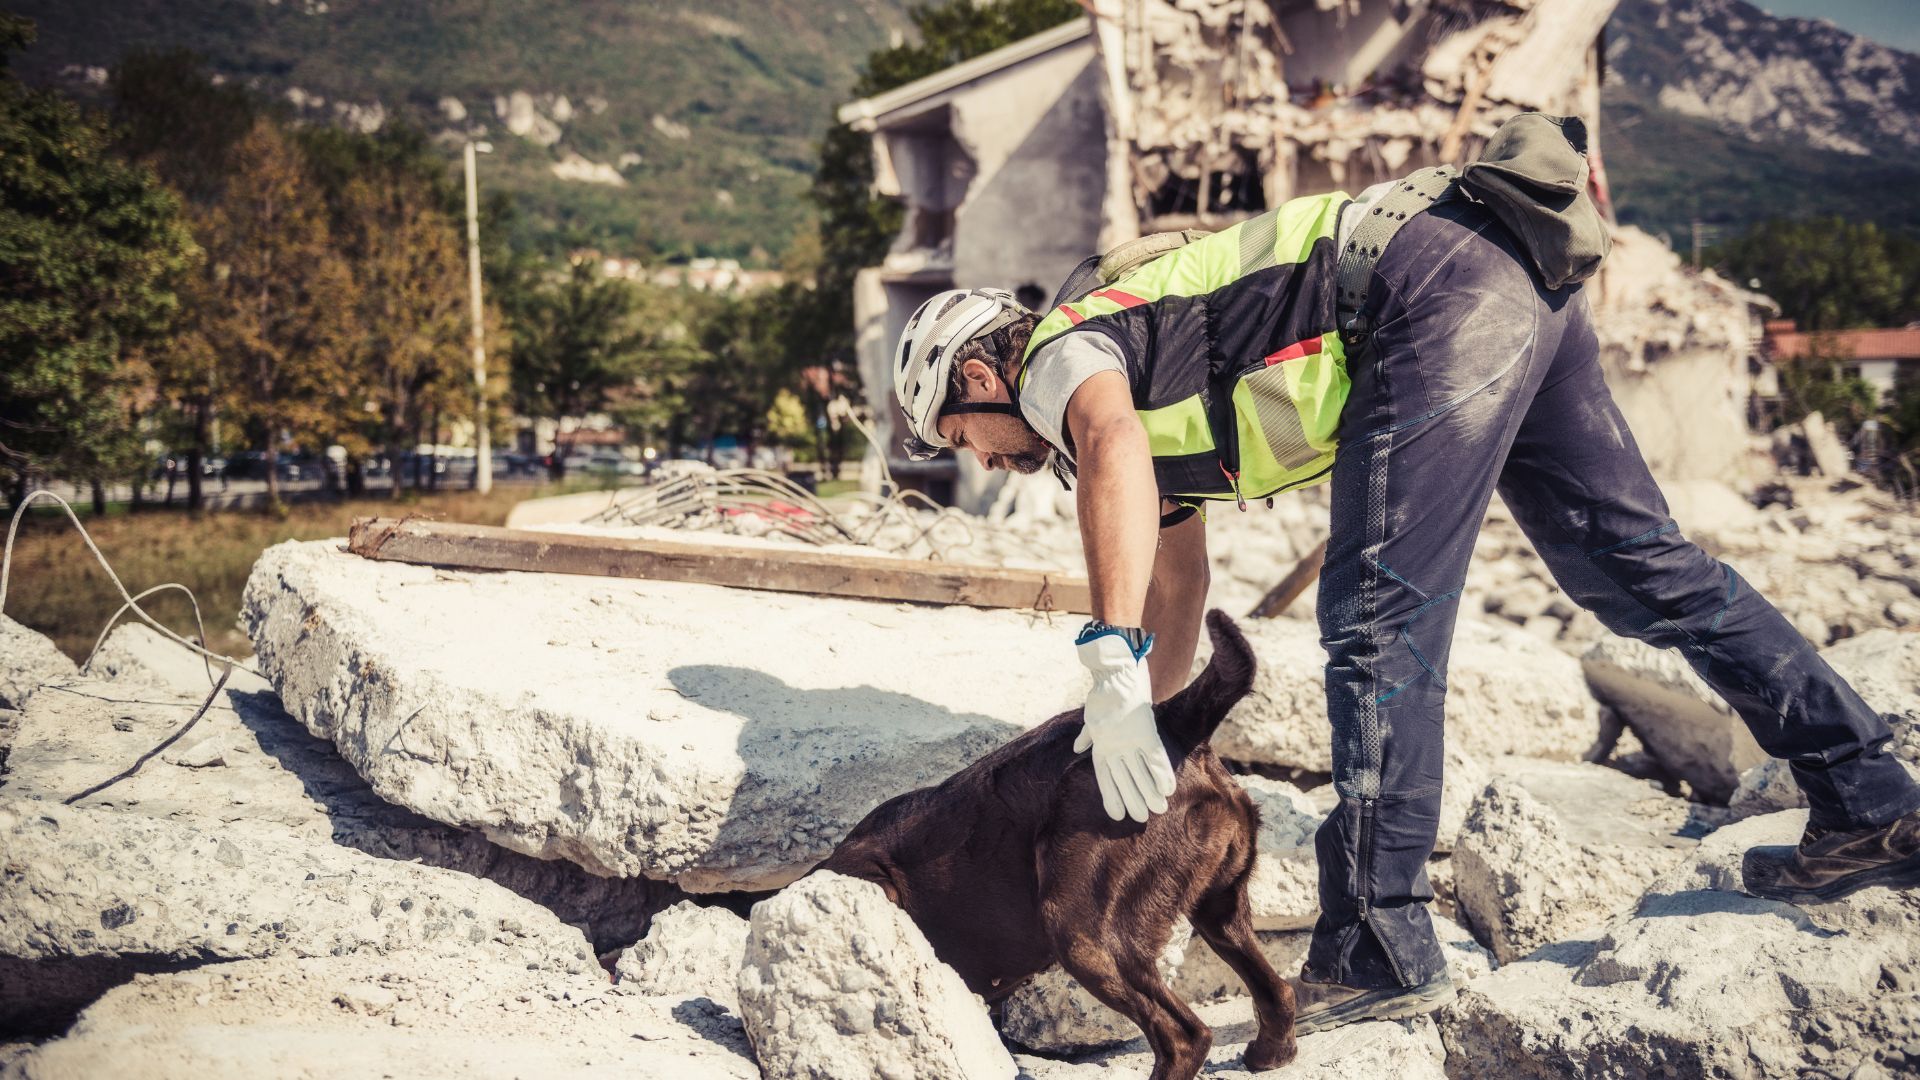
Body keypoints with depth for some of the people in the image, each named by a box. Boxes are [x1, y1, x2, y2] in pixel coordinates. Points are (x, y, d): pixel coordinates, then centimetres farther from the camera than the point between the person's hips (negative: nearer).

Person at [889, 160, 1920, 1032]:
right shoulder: (1152, 390, 29)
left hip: (1434, 290, -10)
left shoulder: (1058, 352, 2)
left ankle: (1378, 951, -7)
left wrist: (1111, 668, -31)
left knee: (1377, 622, -9)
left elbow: (1112, 450, -26)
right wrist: (1139, 716, 47)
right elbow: (1176, 605, 39)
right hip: (1523, 280, 10)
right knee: (1636, 559, 14)